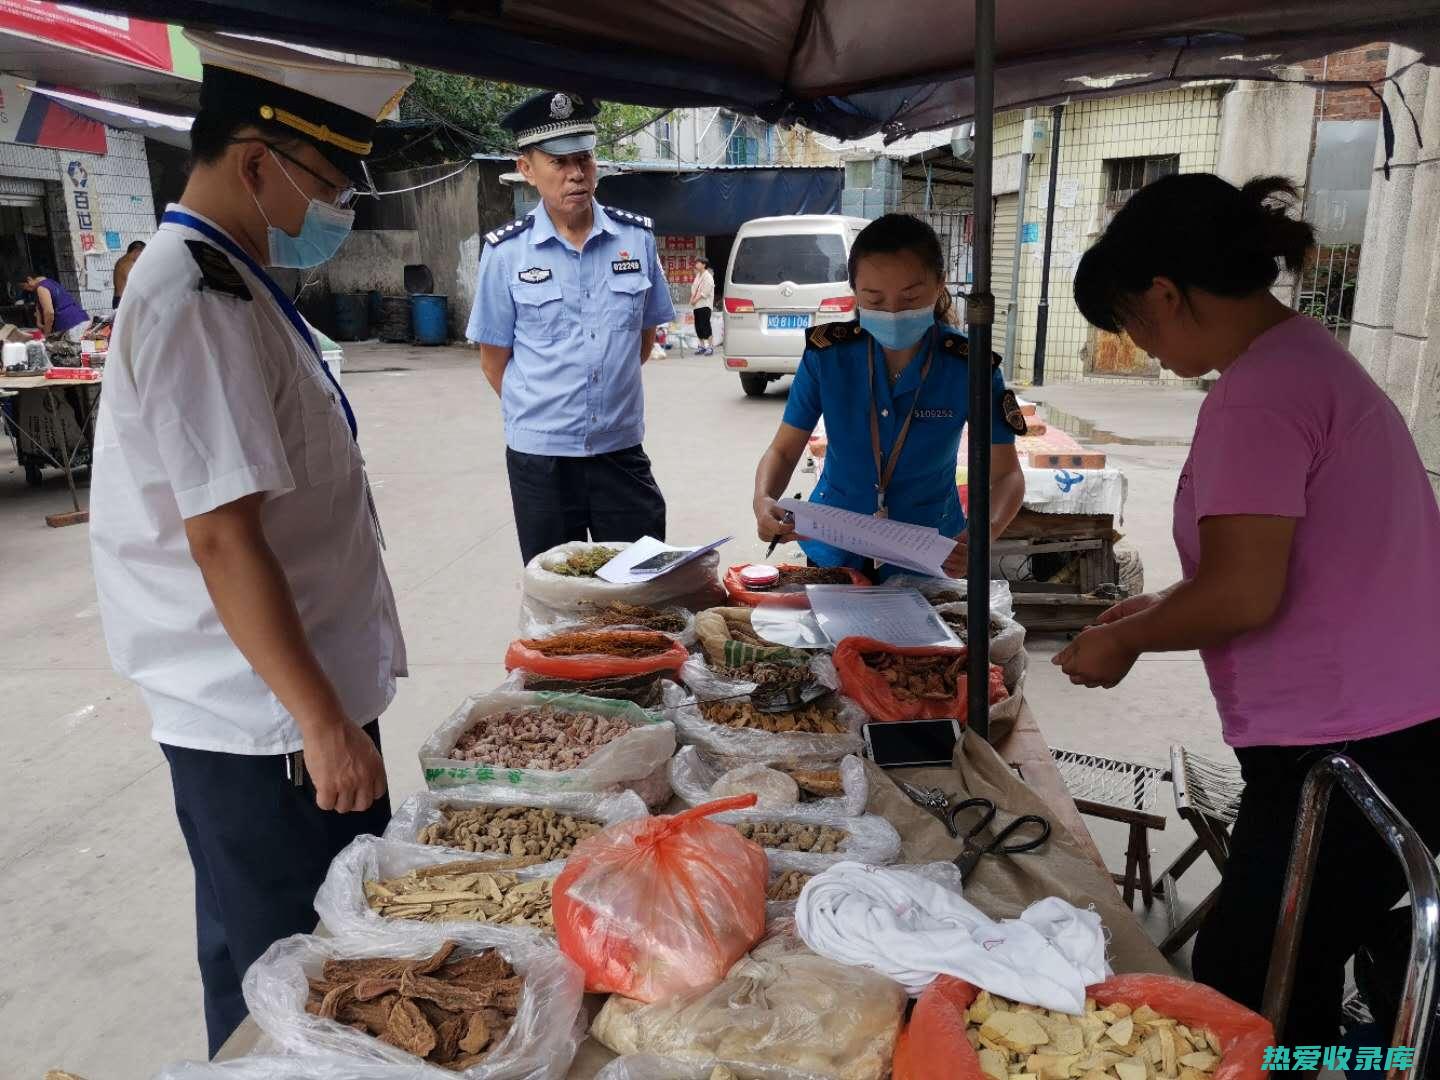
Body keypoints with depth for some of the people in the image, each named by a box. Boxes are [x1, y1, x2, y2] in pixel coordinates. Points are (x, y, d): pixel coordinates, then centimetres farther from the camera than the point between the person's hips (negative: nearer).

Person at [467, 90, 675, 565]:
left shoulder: (637, 236, 1)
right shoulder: (506, 251, -4)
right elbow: (494, 361, 3)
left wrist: (607, 398, 10)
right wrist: (539, 410, 8)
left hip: (621, 449, 1)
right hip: (540, 456, -1)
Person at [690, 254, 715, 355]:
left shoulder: (708, 277, -8)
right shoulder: (698, 276, 18)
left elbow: (704, 292, -16)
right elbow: (694, 289, 18)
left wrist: (695, 299, -14)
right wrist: (692, 298, 1)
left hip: (704, 305, -9)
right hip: (697, 305, 9)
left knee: (705, 326, -11)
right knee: (698, 327, 9)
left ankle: (709, 347, -9)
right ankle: (702, 346, 16)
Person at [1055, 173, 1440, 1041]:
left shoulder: (1259, 393, -18)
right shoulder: (1311, 357, 13)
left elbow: (1245, 594, -22)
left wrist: (1125, 639, -5)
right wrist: (1161, 608, 16)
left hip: (1350, 753, -10)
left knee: (1246, 995, 4)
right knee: (1280, 988, 20)